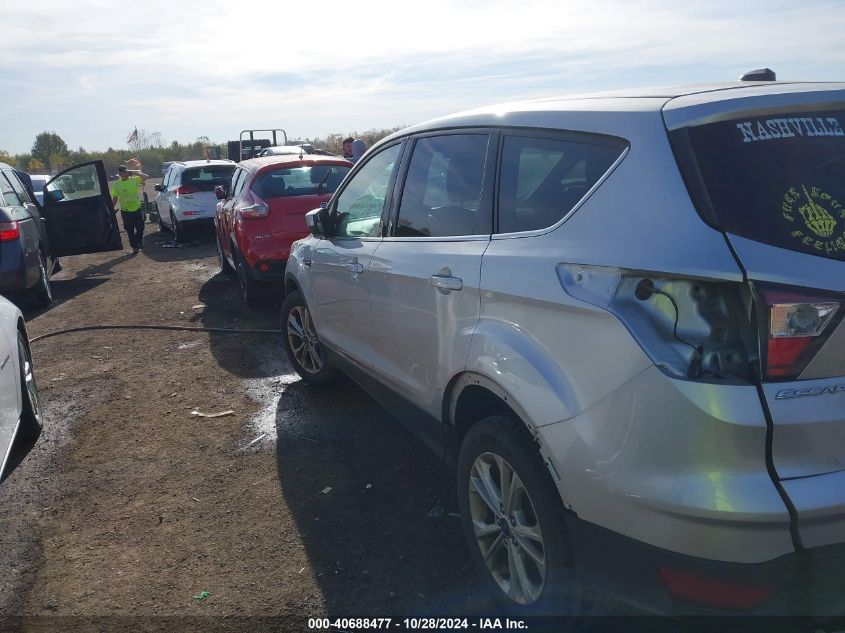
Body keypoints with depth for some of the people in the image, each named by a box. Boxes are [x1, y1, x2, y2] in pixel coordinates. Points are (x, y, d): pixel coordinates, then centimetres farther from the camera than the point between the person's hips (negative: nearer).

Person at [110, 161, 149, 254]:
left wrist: (135, 172, -17)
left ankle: (138, 243, 22)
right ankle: (134, 246, 18)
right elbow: (114, 199, 2)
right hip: (125, 211, 0)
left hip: (137, 209, 0)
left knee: (140, 228, -1)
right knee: (130, 231, 6)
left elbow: (146, 177, -13)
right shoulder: (116, 184, -2)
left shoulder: (135, 180, -2)